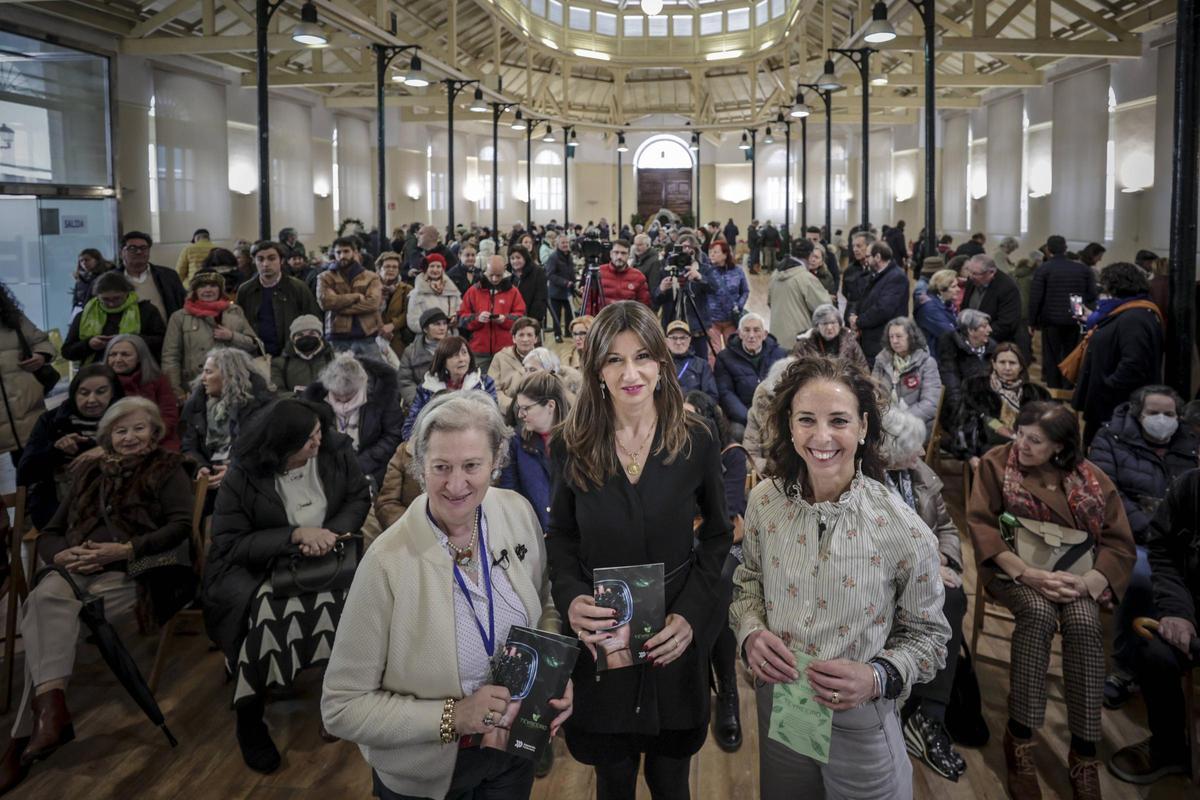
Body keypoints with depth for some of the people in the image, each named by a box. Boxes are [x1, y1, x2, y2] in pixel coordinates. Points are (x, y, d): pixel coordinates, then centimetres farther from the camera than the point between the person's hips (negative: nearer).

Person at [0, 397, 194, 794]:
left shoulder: (168, 470, 11)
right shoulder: (89, 473, 25)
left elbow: (184, 526, -5)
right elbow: (48, 534, 22)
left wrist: (125, 550, -16)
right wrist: (63, 554, -3)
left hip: (133, 574, -3)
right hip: (78, 571, 4)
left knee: (52, 620, -30)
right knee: (45, 598, -33)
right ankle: (50, 704, -48)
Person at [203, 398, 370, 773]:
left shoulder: (336, 449, -8)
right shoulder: (243, 476, -16)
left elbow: (359, 499, 0)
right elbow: (231, 543, -16)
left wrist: (330, 533, -20)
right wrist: (296, 535, -26)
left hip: (321, 559, 3)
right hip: (255, 567, -3)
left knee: (351, 603, -27)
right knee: (266, 618, -31)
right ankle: (250, 721, -6)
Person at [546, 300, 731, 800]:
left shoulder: (696, 441, -7)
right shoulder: (572, 446, -5)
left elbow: (717, 535, 1)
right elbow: (560, 537, 3)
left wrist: (692, 612, -11)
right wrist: (570, 597, -16)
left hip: (677, 642, 0)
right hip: (600, 641, 1)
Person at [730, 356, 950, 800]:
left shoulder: (904, 531, -20)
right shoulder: (764, 502, -10)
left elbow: (927, 634, -6)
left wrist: (878, 677, -23)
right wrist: (750, 631, -11)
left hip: (860, 723, -3)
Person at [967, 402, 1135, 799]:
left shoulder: (1092, 479, 0)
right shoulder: (996, 463, -4)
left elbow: (1120, 543, -1)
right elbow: (980, 524, -11)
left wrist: (1086, 581, -21)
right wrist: (1026, 573, -24)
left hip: (1073, 570, 2)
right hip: (1015, 567, -1)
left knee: (1083, 622, -31)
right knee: (1038, 612, -35)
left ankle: (1084, 752, -21)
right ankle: (1019, 736, -24)